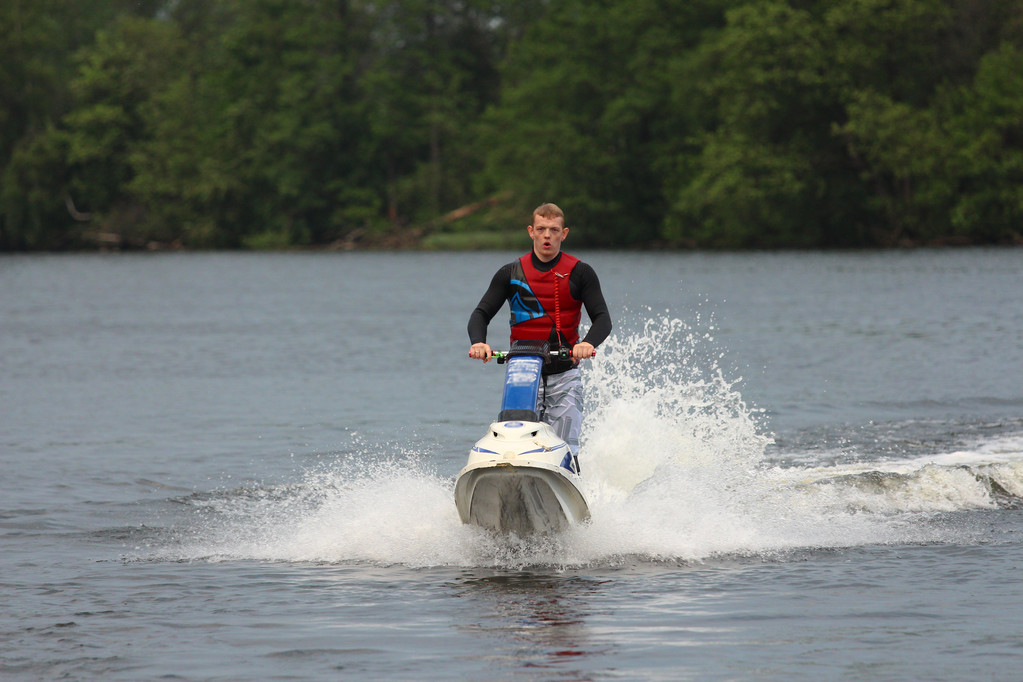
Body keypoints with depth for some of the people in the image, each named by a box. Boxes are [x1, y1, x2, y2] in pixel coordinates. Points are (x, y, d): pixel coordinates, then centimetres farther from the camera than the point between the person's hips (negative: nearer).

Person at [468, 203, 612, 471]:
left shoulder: (580, 273, 4)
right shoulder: (511, 274, 9)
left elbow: (602, 318, -3)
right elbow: (481, 313, 5)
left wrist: (588, 343, -26)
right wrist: (478, 342, -17)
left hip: (564, 376, -1)